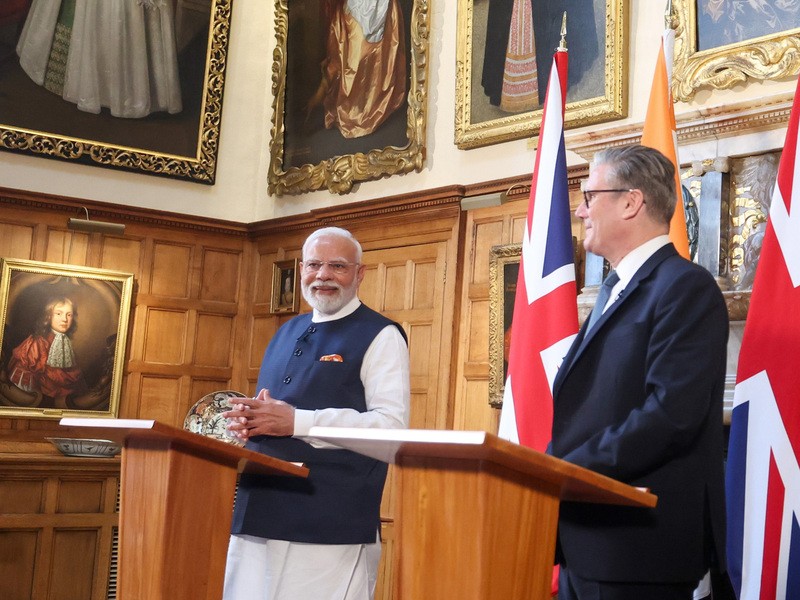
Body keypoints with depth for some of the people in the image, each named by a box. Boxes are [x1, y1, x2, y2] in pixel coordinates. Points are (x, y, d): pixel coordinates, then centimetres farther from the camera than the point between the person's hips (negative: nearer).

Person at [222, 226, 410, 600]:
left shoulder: (380, 337, -3)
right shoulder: (286, 334, 19)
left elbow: (391, 425, -14)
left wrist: (296, 422, -19)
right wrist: (248, 420, 3)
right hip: (258, 514, 7)